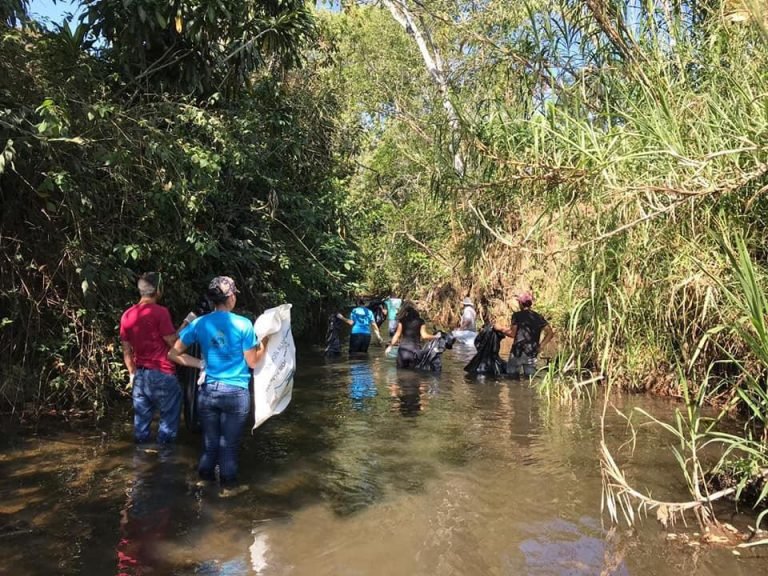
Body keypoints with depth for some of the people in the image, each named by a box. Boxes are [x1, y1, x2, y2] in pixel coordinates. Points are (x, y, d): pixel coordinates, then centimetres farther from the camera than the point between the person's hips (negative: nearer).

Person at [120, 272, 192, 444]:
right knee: (169, 419, 6)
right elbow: (173, 342, -11)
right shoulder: (160, 312, -14)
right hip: (162, 375, -6)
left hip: (140, 375, 6)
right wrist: (186, 323, 0)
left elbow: (126, 351, 11)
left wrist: (132, 374, 19)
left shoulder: (127, 315, 7)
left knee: (141, 420, 13)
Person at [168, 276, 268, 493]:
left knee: (210, 442, 16)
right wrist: (265, 341, 7)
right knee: (229, 444, 10)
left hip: (208, 391, 3)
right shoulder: (243, 324, -12)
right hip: (236, 393, -3)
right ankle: (228, 486, 24)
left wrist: (200, 364, 10)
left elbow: (173, 354, 2)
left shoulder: (199, 324, -1)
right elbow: (253, 362, -5)